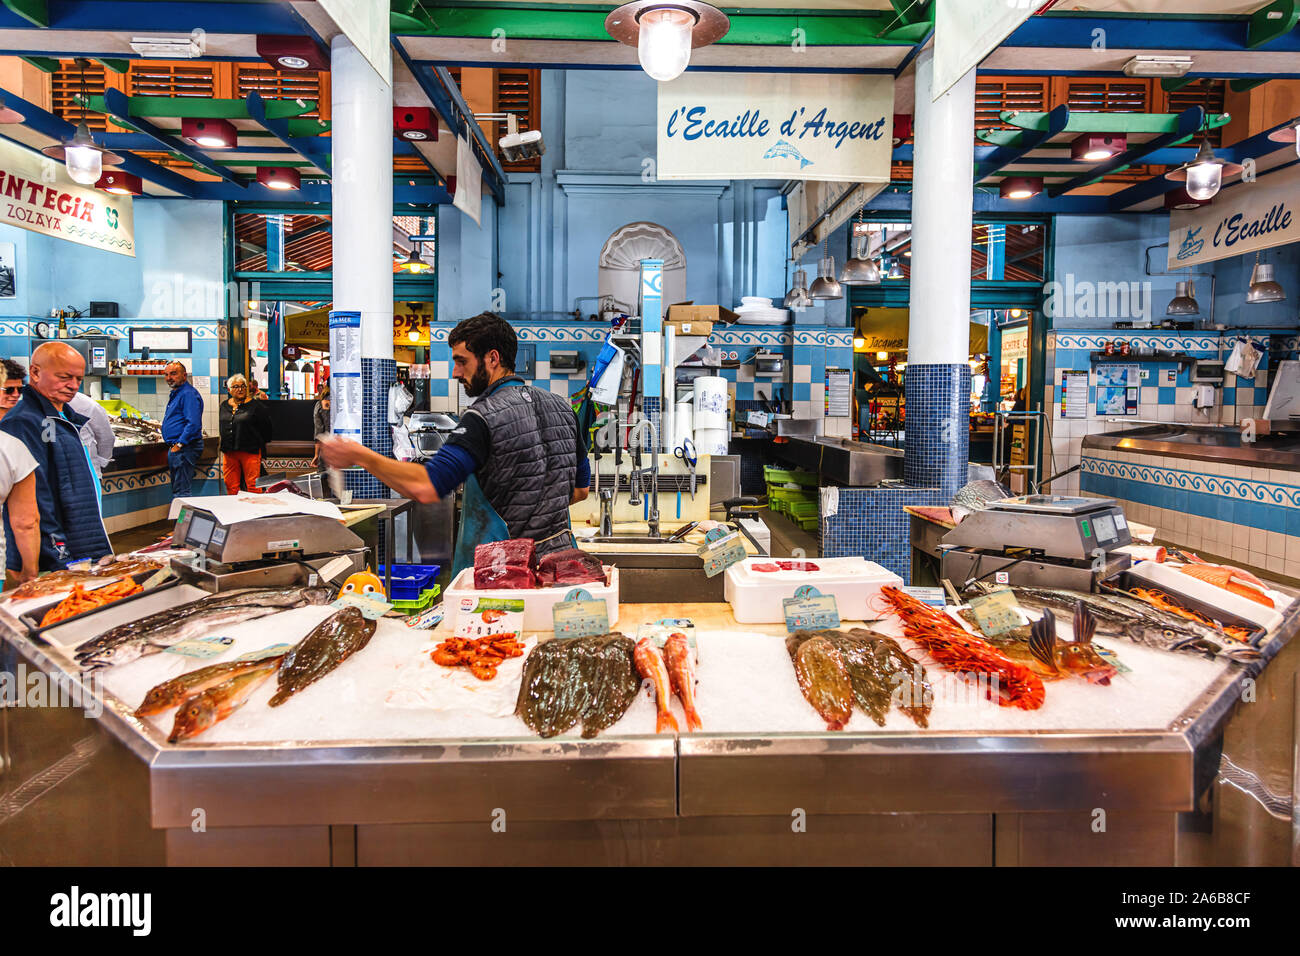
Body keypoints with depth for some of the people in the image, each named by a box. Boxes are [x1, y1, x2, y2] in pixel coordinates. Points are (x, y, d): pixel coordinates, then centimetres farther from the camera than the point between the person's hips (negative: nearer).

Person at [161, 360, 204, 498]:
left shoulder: (188, 394, -15)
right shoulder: (175, 393, 19)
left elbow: (193, 424, -25)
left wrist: (179, 444, -23)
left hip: (184, 449, -11)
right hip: (176, 447, 11)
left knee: (182, 491, -11)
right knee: (177, 489, 17)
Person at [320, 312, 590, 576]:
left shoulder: (485, 416, -17)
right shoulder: (561, 406, 7)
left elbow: (426, 487, -25)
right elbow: (581, 490, 15)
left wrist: (361, 456, -14)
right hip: (560, 561, 8)